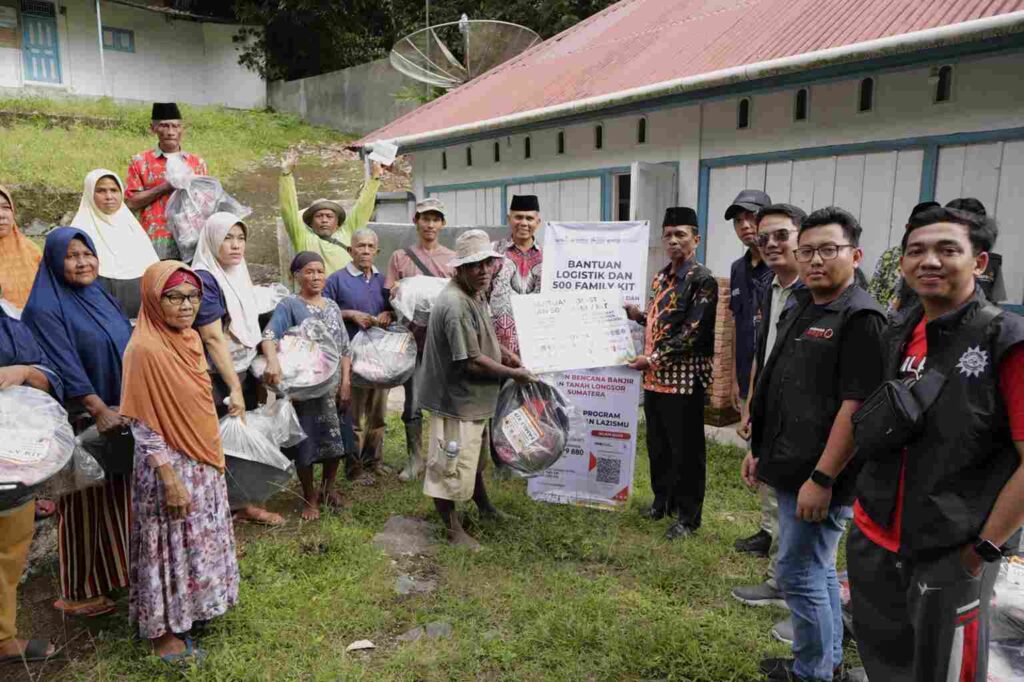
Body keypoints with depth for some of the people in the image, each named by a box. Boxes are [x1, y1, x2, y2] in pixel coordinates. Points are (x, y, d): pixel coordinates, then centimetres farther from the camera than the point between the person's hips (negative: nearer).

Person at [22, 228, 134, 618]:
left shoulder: (102, 296, 10)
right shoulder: (44, 309, -12)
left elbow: (128, 349, 13)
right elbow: (65, 367, -20)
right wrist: (99, 410, -26)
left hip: (123, 414, 7)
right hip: (83, 421, -7)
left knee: (119, 495, 15)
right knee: (86, 501, 3)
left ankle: (118, 569, 31)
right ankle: (80, 591, 16)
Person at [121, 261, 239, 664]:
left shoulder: (189, 338, 2)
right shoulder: (145, 349, -22)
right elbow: (143, 425, -20)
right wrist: (170, 480, -20)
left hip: (202, 462, 8)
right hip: (171, 466, -8)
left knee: (200, 539, 21)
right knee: (173, 545, 7)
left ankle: (192, 608, 40)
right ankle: (164, 632, 25)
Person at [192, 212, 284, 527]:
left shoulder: (237, 274, 9)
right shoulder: (203, 280, -18)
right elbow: (214, 338, -22)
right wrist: (234, 387, -23)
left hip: (243, 372, 8)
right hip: (216, 381, -8)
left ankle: (240, 503, 30)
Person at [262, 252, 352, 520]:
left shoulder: (332, 306, 11)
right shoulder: (289, 305, -6)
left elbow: (345, 347, 9)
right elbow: (269, 335, -23)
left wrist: (346, 382, -1)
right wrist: (273, 362, -43)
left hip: (334, 384, 5)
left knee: (335, 439, 11)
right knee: (307, 441, 3)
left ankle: (328, 487, 33)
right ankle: (310, 497, 21)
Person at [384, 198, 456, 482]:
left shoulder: (453, 259, 9)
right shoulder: (400, 257, 7)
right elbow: (390, 298, 7)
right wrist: (397, 294, -13)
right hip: (414, 336, 0)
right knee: (412, 400, 4)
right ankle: (415, 459, 18)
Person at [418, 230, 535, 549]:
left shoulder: (475, 296, 5)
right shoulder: (456, 305, -28)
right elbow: (472, 362, -28)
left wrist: (516, 362, 10)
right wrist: (513, 374, -16)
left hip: (473, 397, 11)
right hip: (455, 400, -11)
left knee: (474, 453, 28)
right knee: (452, 466, 4)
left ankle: (481, 501, 49)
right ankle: (453, 529, 19)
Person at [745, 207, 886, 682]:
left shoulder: (861, 318, -15)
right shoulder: (799, 310, 12)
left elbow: (856, 407, -21)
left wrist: (821, 478, -22)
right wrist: (759, 449, 17)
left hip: (820, 477, -9)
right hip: (792, 469, 9)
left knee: (798, 573, 1)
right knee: (818, 569, 20)